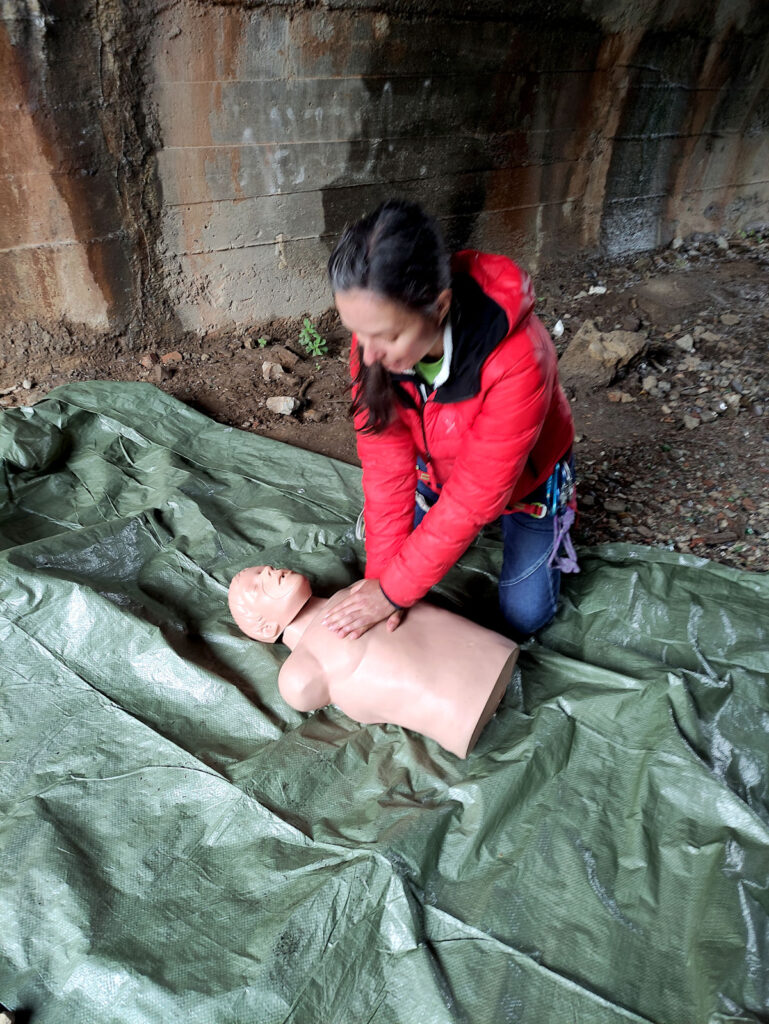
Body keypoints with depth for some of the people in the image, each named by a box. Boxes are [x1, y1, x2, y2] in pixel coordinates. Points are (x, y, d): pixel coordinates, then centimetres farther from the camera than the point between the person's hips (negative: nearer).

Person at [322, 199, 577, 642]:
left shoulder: (518, 360, -43)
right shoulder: (376, 334, -28)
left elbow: (474, 498, -36)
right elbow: (386, 461, -23)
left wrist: (394, 590, -29)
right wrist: (382, 574, -23)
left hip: (523, 477, -3)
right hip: (439, 469, 4)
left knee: (523, 616, 6)